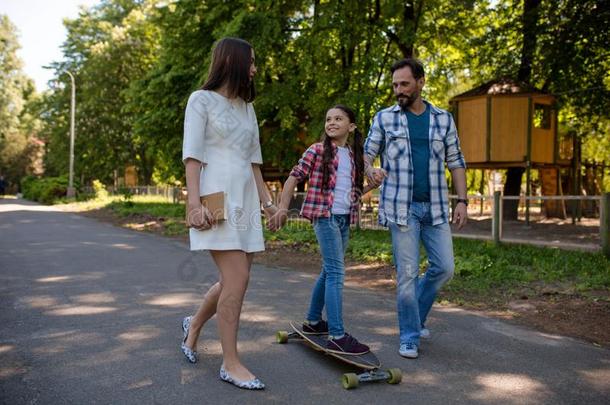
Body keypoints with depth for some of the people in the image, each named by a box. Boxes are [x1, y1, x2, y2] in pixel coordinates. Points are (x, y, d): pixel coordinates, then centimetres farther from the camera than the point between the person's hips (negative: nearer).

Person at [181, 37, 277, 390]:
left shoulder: (247, 106, 20)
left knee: (235, 279, 7)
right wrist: (194, 203, -17)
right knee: (237, 278, -12)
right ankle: (231, 364, 1)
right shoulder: (202, 99, 0)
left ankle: (195, 324, 34)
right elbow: (192, 155, -8)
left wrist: (265, 199, 15)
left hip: (245, 197, 7)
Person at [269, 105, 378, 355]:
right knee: (336, 272, -14)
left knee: (329, 272, 15)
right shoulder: (317, 150, -3)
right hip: (324, 215, -7)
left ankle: (313, 321, 30)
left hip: (344, 219, 7)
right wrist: (282, 208, -11)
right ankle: (336, 336, -14)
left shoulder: (354, 156, 14)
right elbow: (294, 178, -3)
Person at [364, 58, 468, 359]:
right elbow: (367, 152, 5)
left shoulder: (443, 119, 9)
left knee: (444, 268, 3)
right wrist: (370, 170, -18)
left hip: (435, 207, 3)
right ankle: (410, 337, 13)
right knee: (407, 274, -1)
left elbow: (456, 163, 12)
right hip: (402, 208, -3)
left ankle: (414, 316, 28)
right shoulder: (385, 118, 4)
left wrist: (462, 201, 3)